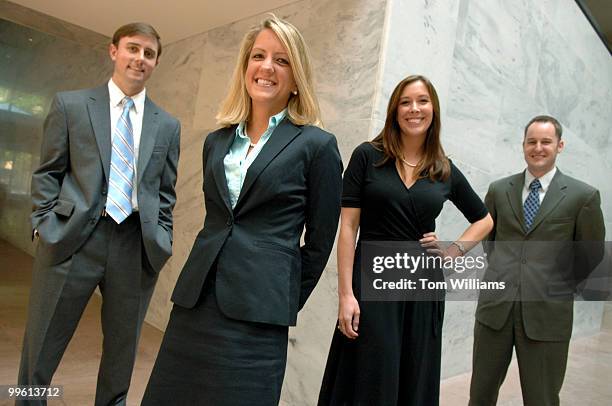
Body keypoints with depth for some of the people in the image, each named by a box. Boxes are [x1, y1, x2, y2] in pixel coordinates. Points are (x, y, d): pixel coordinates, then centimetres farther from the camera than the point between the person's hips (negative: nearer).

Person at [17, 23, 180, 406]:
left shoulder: (168, 125, 10)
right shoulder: (70, 104, 6)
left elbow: (166, 192, 11)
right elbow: (47, 173, 6)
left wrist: (162, 242, 5)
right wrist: (44, 225, -4)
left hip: (136, 247, 2)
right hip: (72, 240, -1)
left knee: (122, 353, 15)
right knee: (40, 351, 10)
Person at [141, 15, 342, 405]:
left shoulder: (317, 145, -5)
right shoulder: (216, 141, 10)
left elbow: (319, 240, -1)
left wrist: (284, 302, 5)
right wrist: (202, 283, 16)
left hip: (256, 313, -5)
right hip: (196, 300, 5)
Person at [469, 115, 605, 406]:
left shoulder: (583, 196, -3)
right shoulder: (499, 190, 6)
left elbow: (592, 255, 7)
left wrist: (562, 286, 14)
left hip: (547, 313, -2)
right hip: (494, 307, 3)